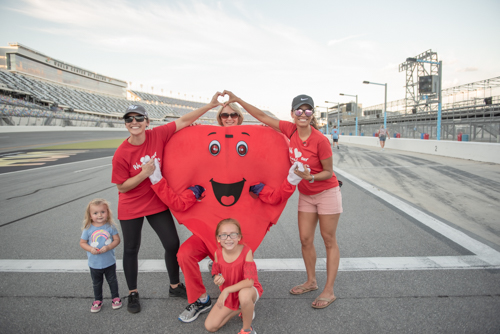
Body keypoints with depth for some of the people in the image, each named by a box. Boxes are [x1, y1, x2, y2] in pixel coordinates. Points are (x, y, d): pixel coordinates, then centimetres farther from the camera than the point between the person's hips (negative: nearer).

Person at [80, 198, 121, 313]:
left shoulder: (110, 226, -13)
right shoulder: (88, 228, -12)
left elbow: (117, 240, -11)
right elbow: (82, 242, -4)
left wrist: (108, 247, -26)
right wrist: (90, 249, -22)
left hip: (109, 262, -1)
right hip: (94, 264, 1)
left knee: (112, 281, 16)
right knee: (96, 283, 19)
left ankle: (115, 297, 35)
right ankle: (98, 300, 38)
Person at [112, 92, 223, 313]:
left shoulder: (158, 136, -14)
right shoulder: (121, 154, -19)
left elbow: (183, 121, -14)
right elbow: (122, 187, -13)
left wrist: (210, 105, -20)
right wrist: (144, 174, -27)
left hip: (157, 202, 2)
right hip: (131, 208, -2)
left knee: (172, 244, 6)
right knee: (131, 250, 12)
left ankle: (175, 286, 29)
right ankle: (133, 293, 34)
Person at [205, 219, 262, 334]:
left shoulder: (246, 252, -26)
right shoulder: (218, 254, -12)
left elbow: (250, 281, -31)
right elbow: (216, 274, 3)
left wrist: (227, 290, -35)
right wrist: (217, 280, -21)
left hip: (248, 289, -5)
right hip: (227, 295, 5)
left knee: (244, 294, -42)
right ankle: (240, 308, 18)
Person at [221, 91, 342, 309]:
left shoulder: (320, 140, -23)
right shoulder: (290, 130, -9)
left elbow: (328, 172, -14)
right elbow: (263, 117, -6)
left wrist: (310, 177, -32)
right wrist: (237, 100, -7)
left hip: (327, 193, -5)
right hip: (305, 195, 6)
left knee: (329, 241, 4)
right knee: (305, 239, 10)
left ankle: (329, 291, 12)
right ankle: (311, 282, 27)